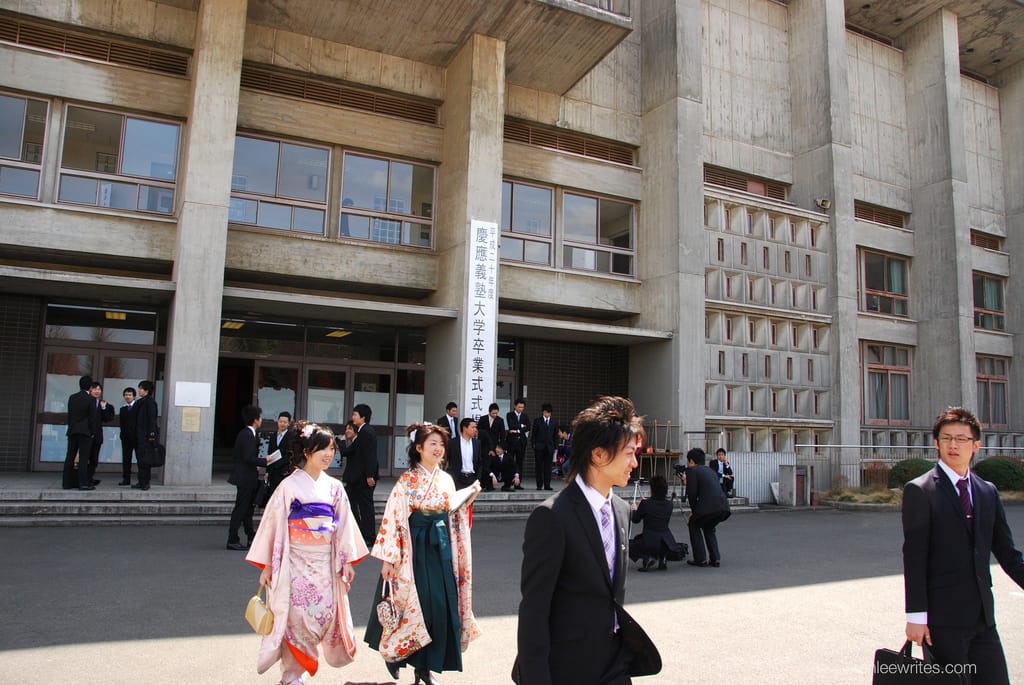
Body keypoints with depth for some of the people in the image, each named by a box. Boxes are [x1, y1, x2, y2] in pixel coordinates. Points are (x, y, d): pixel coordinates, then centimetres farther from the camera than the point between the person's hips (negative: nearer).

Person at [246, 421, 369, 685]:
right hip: (296, 561, -4)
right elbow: (273, 523, -5)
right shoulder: (289, 486, -6)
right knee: (296, 616, -3)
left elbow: (344, 524, 7)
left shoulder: (334, 487, 6)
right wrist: (267, 565, -6)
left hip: (326, 562, 4)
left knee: (326, 613, 3)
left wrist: (347, 561, 4)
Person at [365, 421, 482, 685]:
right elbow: (393, 519, -11)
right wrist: (388, 559, -14)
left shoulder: (446, 479, 8)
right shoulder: (407, 481, -9)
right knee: (416, 602, 0)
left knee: (441, 605, 4)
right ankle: (393, 650, 27)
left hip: (441, 548, 5)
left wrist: (469, 495, 4)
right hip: (415, 549, -5)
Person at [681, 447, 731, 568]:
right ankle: (715, 559, 23)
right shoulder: (710, 471, 28)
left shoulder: (691, 470, 5)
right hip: (724, 505, 7)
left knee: (694, 525, 20)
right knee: (709, 528, 31)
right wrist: (687, 481, 42)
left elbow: (692, 492, -4)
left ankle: (700, 559, 15)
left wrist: (693, 510, 9)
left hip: (708, 506, -7)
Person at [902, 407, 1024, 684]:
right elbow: (914, 557, -11)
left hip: (983, 618, 6)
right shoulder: (919, 491, -7)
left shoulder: (988, 492, 11)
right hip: (943, 618, -6)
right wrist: (916, 616, -14)